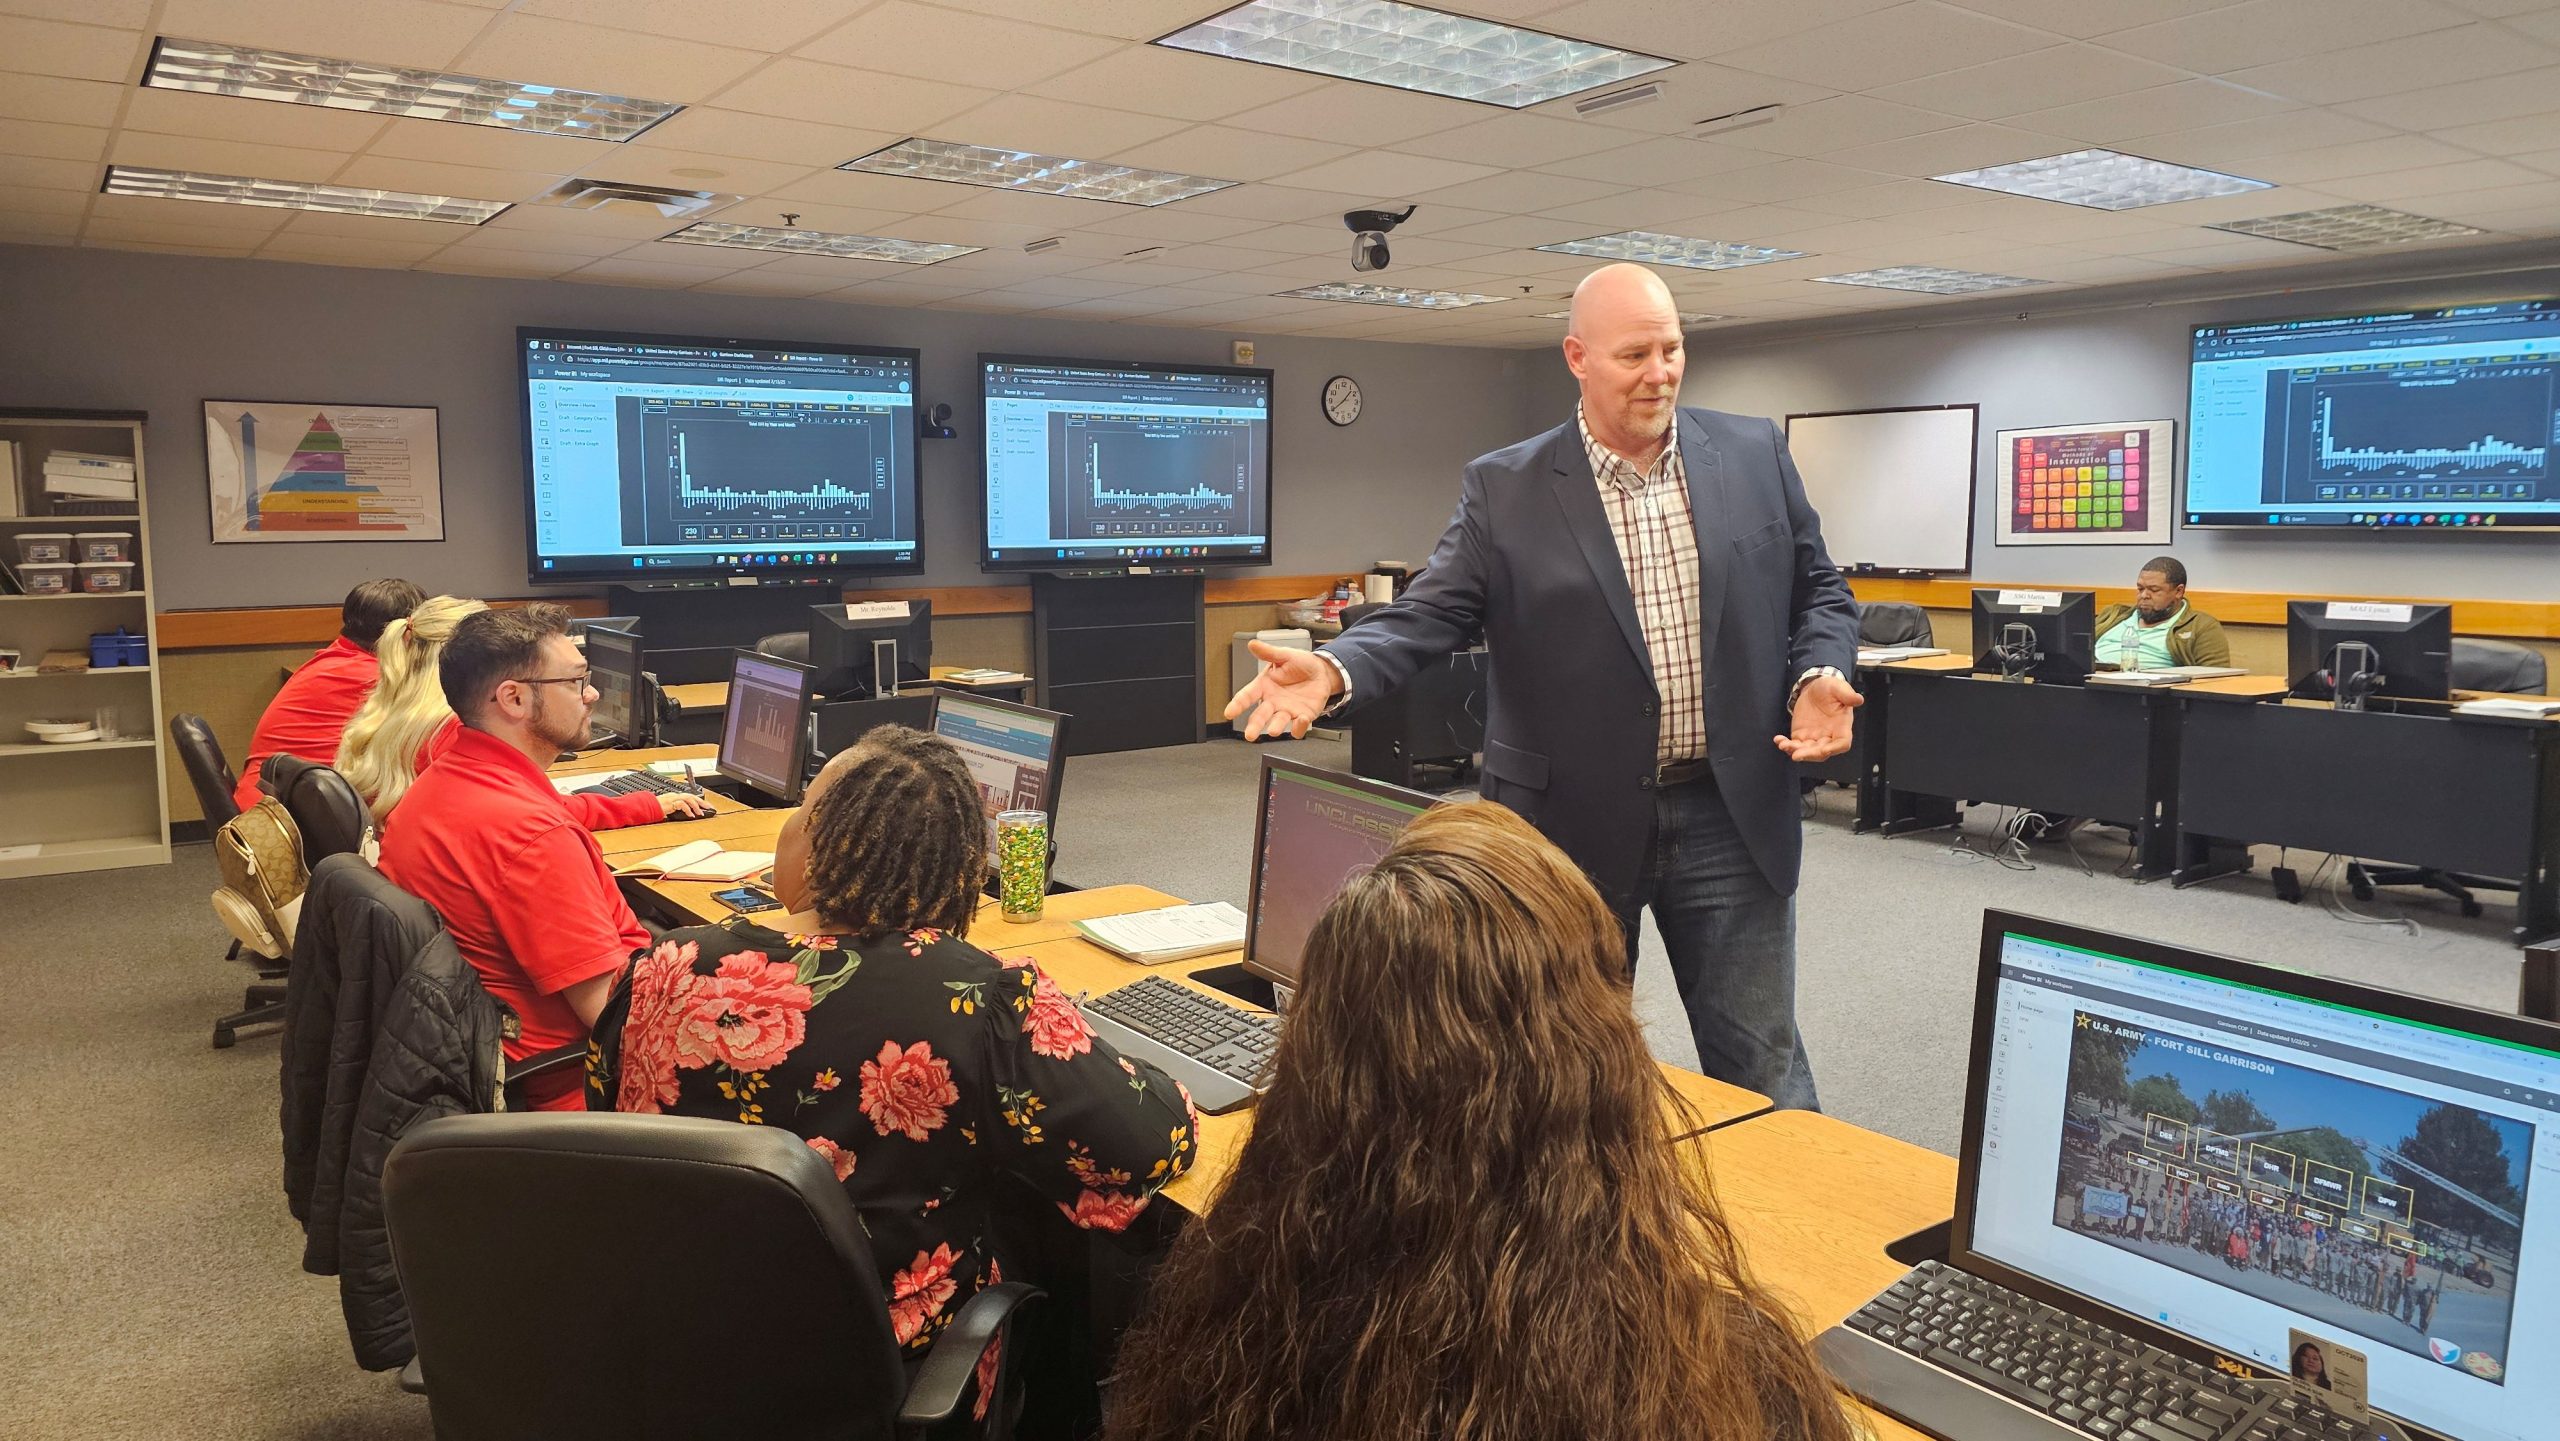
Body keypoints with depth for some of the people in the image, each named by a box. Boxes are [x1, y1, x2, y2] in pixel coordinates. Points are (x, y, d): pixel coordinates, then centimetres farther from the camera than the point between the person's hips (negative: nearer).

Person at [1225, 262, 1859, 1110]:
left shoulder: (1755, 455, 4)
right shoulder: (1505, 489, -3)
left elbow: (1819, 592, 11)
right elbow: (1429, 616, -8)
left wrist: (1819, 676, -9)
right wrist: (1332, 672, -26)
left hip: (1732, 815, 1)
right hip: (1578, 825, -1)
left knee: (1760, 1064, 12)